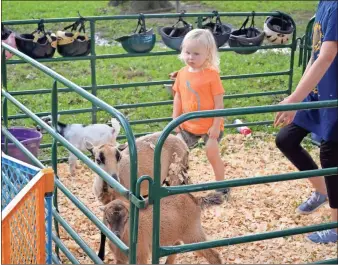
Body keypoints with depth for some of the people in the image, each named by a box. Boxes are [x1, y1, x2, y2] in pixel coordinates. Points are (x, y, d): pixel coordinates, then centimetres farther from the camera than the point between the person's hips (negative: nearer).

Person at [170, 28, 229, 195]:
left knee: (213, 154, -2)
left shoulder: (212, 75, -17)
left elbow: (219, 103, -15)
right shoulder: (182, 73, -1)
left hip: (209, 126, -5)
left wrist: (216, 127, -16)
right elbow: (178, 98, 7)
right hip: (188, 125, 5)